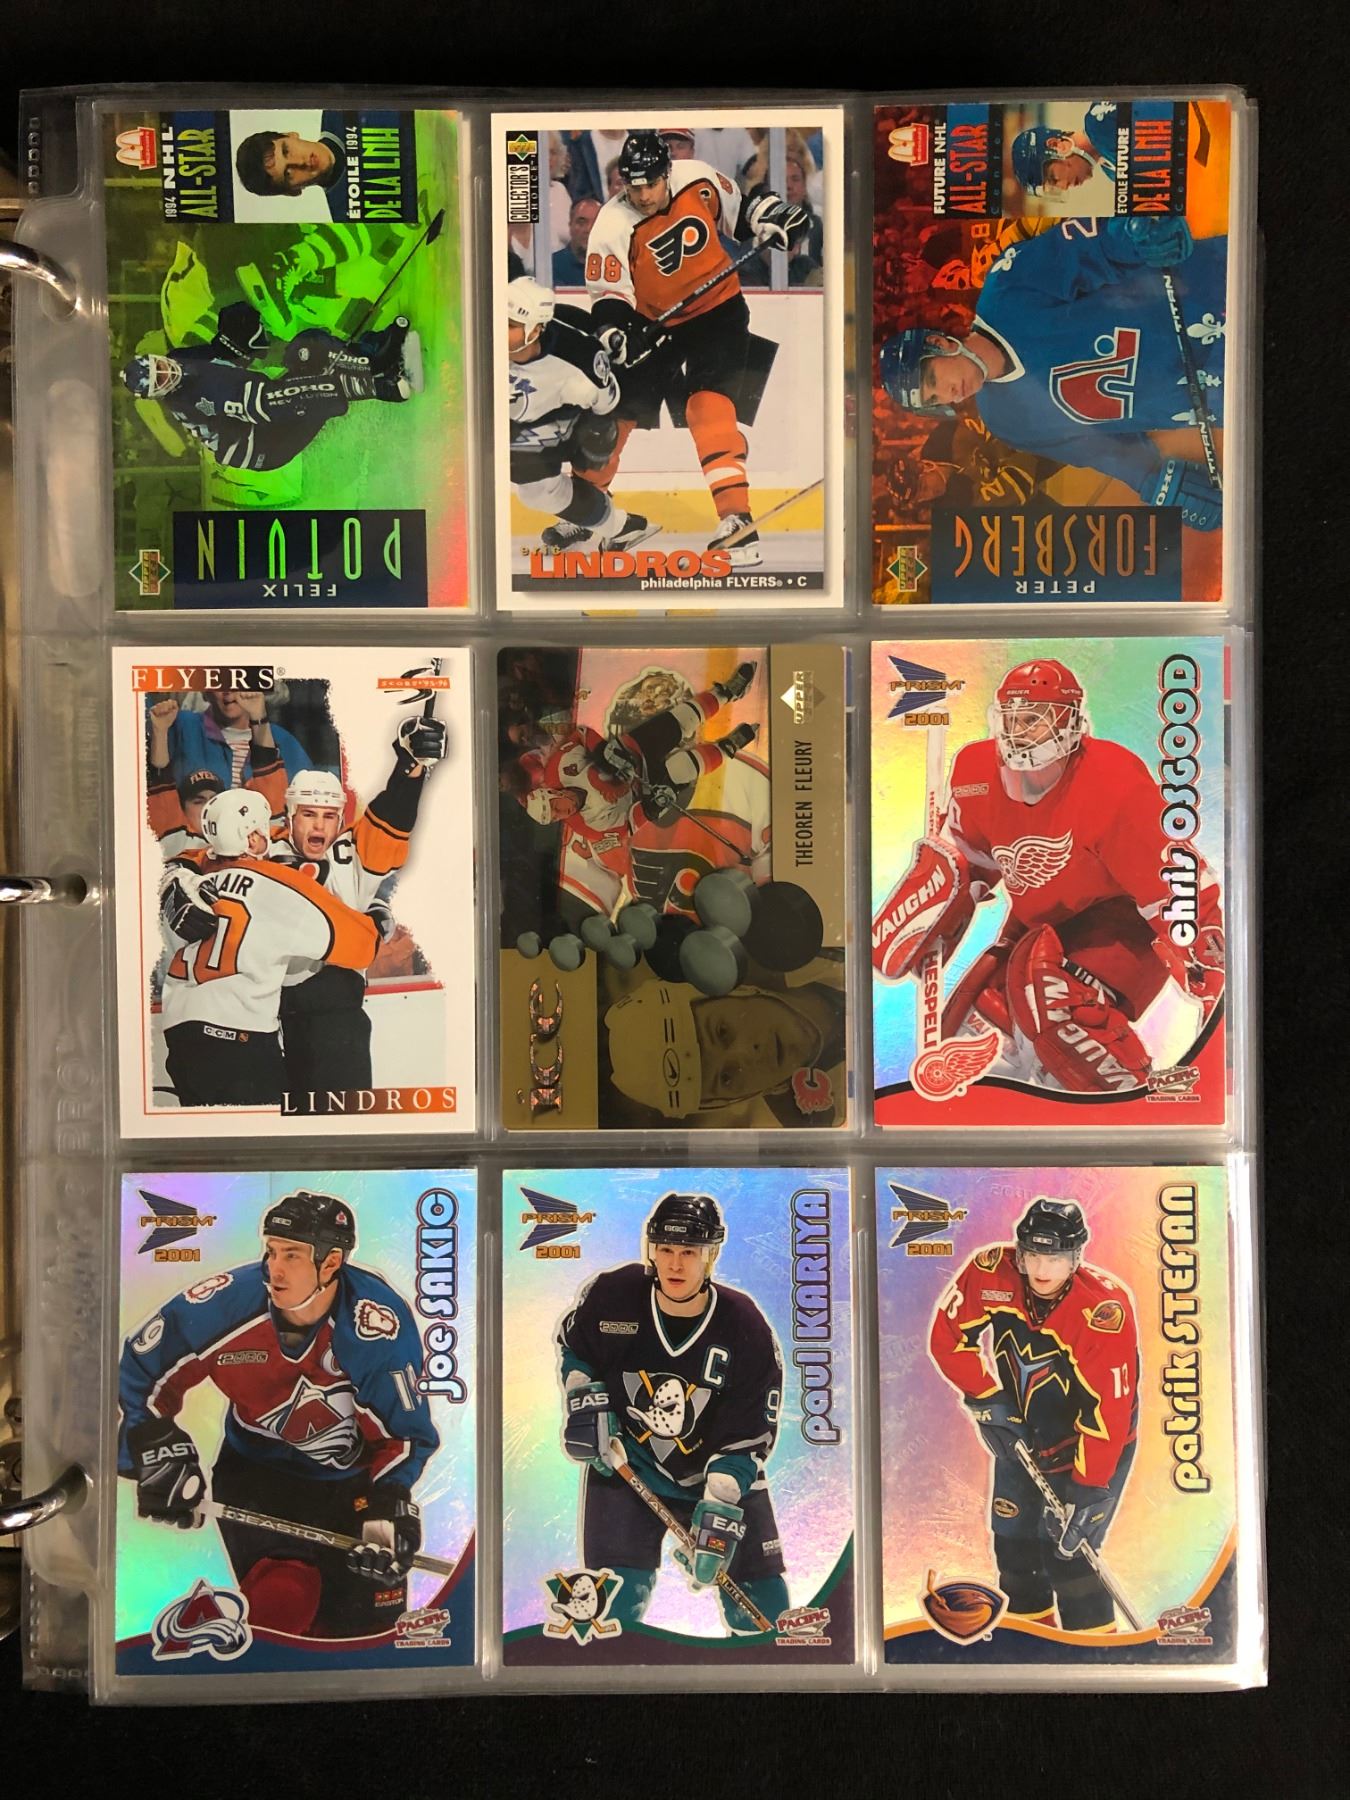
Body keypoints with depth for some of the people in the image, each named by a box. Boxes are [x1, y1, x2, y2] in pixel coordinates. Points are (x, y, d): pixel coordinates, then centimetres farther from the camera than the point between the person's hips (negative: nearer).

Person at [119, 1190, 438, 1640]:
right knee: (280, 1602, -19)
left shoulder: (382, 1324, -25)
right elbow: (137, 1370, -8)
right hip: (255, 1472, 0)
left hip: (354, 1480, 1)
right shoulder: (228, 1303, -24)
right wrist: (157, 1454, -15)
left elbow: (407, 1430, -13)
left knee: (370, 1621, 3)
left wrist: (389, 1506, -24)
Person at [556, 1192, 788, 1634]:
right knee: (616, 1600, -8)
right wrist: (583, 1402, -6)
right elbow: (570, 1346, 6)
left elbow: (748, 1436, -15)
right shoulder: (610, 1296, -17)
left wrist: (717, 1513, -23)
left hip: (725, 1478, 1)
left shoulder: (748, 1331, -19)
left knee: (765, 1612, 3)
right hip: (623, 1466, 0)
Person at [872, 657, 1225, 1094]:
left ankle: (1129, 1093, -15)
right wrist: (933, 939, 4)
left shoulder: (1112, 784, -28)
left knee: (1044, 977, -35)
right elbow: (968, 858, 9)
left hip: (1121, 925, -6)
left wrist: (1203, 980, -27)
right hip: (1035, 924, 7)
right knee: (972, 1033, -3)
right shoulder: (977, 772, -10)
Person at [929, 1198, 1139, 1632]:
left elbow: (1109, 1410, -28)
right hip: (1020, 1434, 4)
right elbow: (947, 1336, -7)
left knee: (1066, 1551, -11)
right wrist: (986, 1398, -14)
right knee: (1012, 1543, 9)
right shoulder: (990, 1272, -21)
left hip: (1092, 1444, -4)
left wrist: (1084, 1493, -27)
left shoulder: (1105, 1309, -31)